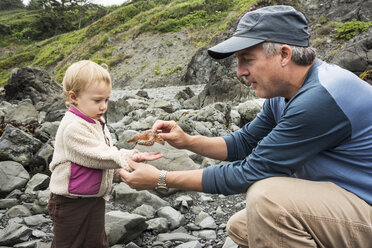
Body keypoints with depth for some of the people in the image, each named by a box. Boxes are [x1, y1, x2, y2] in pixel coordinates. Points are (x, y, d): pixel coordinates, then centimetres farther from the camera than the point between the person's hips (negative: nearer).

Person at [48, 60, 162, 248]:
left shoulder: (96, 123, 5)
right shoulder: (73, 127, -24)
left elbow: (106, 153, 13)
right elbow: (99, 156, -27)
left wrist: (120, 170, -2)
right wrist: (130, 157, -23)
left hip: (95, 199, 8)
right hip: (71, 204, -8)